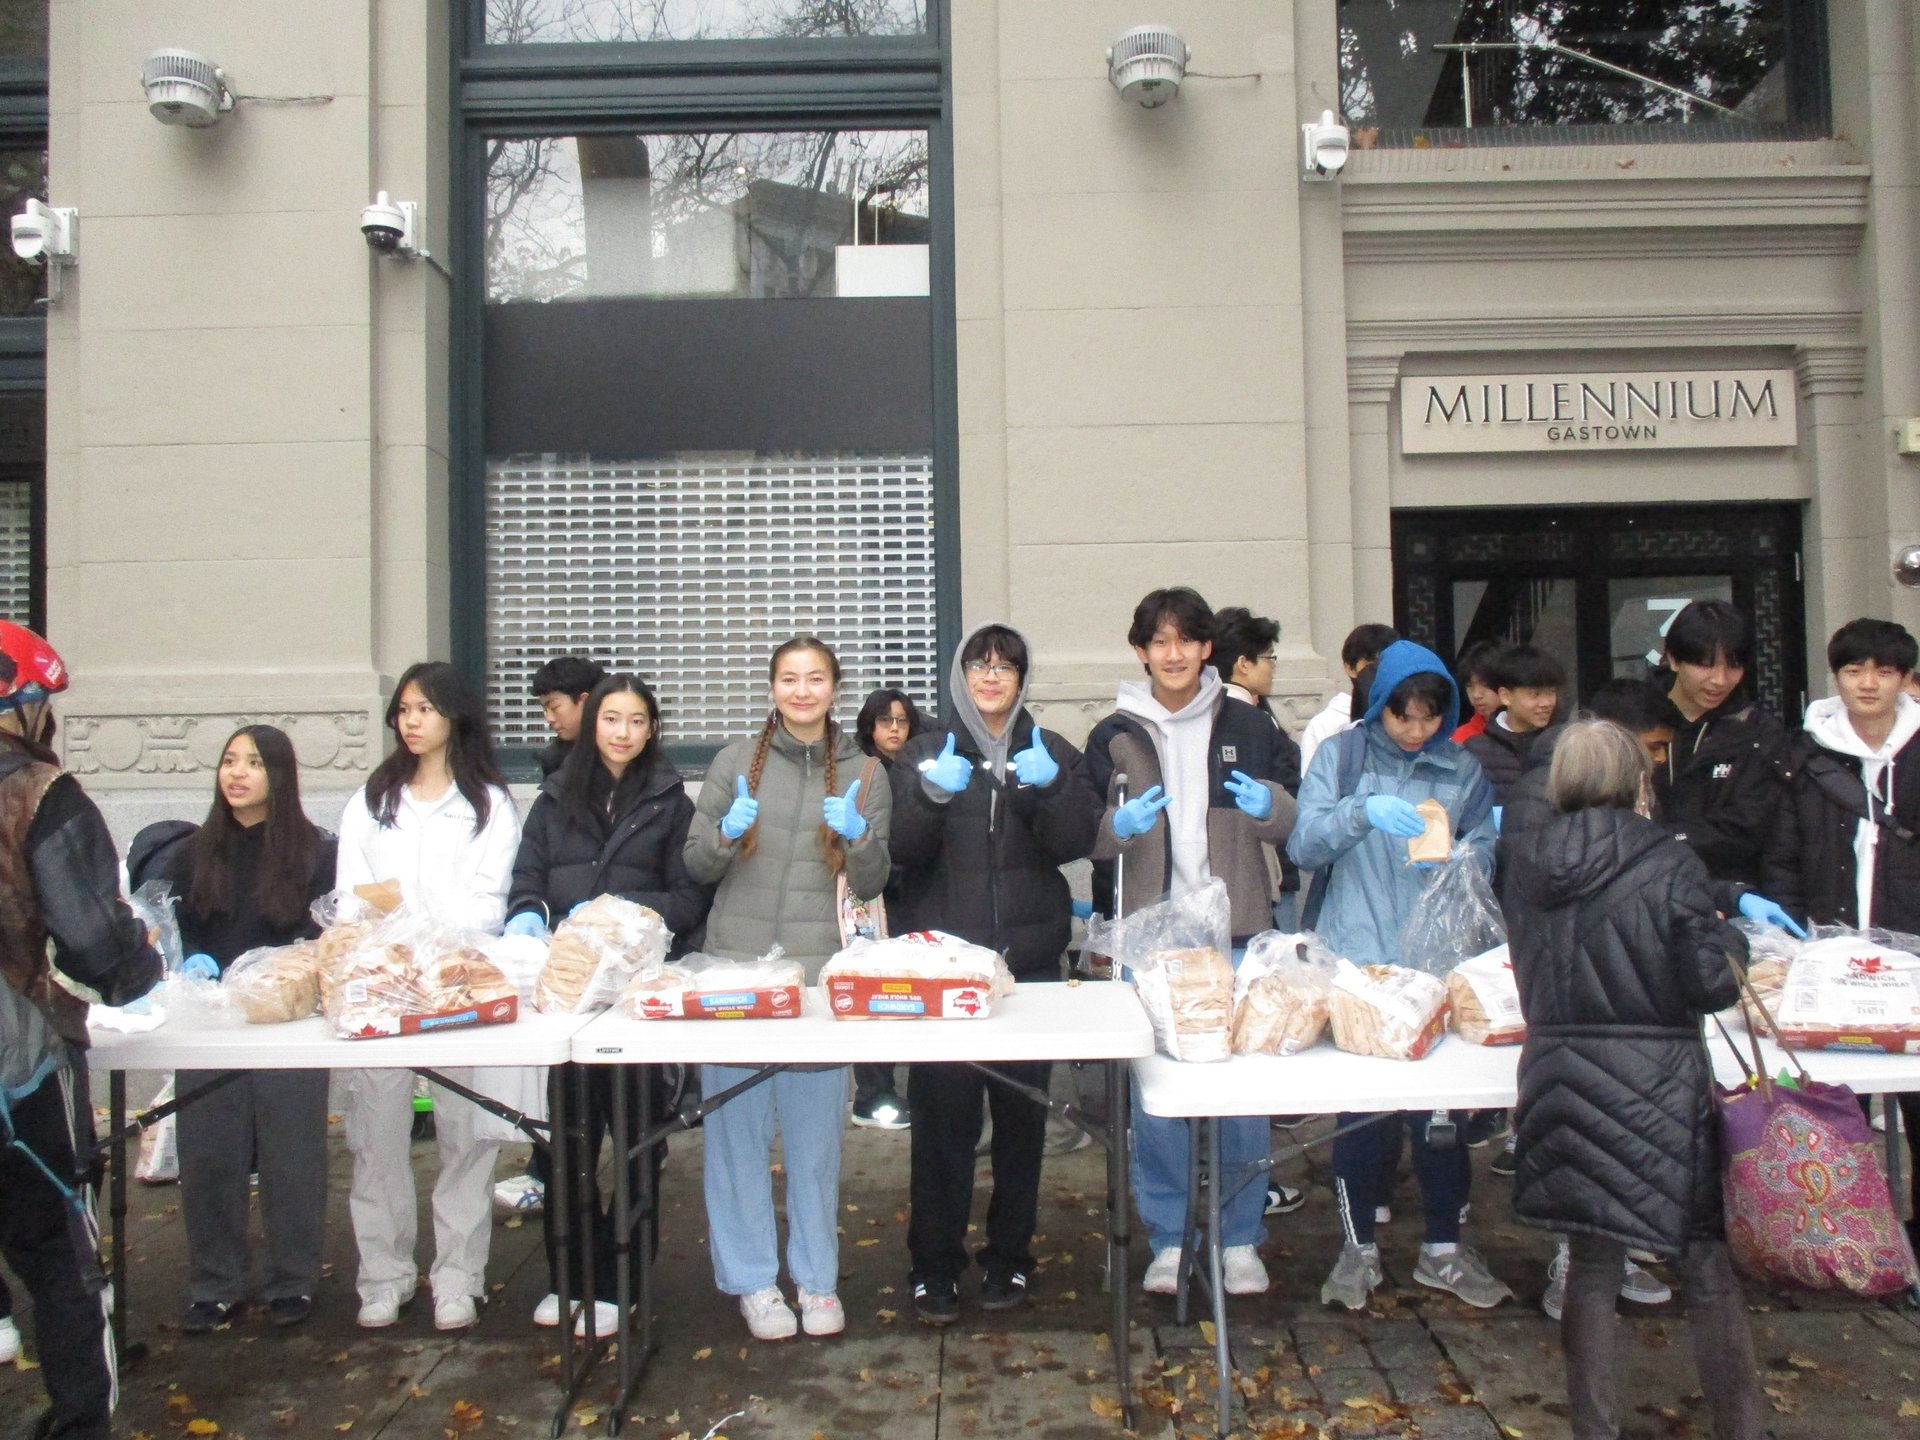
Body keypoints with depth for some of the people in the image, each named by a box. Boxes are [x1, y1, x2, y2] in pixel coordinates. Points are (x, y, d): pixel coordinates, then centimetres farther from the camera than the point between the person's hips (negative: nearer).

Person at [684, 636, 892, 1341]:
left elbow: (872, 885, 8)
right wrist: (726, 835, -12)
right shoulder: (737, 760, 7)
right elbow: (696, 863, 9)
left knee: (816, 1129, 5)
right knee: (738, 1125, 2)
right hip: (736, 965, 0)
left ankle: (817, 1278, 18)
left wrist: (859, 838, -12)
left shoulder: (864, 773, 9)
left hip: (821, 969, 0)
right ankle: (752, 1279, 14)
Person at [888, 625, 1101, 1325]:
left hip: (1029, 958, 1)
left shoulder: (1052, 754, 11)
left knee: (1022, 1111, 6)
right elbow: (902, 849, -3)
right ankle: (935, 1262, 8)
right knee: (941, 1114, -3)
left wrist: (1050, 788, -20)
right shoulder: (926, 753, 8)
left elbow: (1074, 842, -2)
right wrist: (932, 796, -21)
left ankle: (1009, 1255, 20)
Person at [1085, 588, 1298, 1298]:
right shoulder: (1113, 736, 6)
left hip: (1237, 933, 0)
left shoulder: (1247, 725, 7)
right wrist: (1121, 825, -15)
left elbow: (1291, 825, 10)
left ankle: (1240, 1238, 18)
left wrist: (1269, 804, -13)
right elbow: (1088, 839, 7)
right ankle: (1169, 1238, 18)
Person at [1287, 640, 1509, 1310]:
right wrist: (1363, 812, -24)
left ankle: (1444, 1247, 22)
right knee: (1359, 1103, 3)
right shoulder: (1340, 756, 2)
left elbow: (1485, 848, 6)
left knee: (1443, 1101, 5)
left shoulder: (1464, 769, 7)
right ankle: (1359, 1246, 18)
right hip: (1357, 961, -2)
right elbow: (1304, 845, -8)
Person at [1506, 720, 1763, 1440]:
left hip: (1561, 1078, 4)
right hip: (1657, 1088, -4)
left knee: (1592, 1261, 14)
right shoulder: (1669, 862, -10)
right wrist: (1732, 938, 8)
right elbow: (1712, 983, -10)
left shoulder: (1527, 865, 2)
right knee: (1706, 1260, 9)